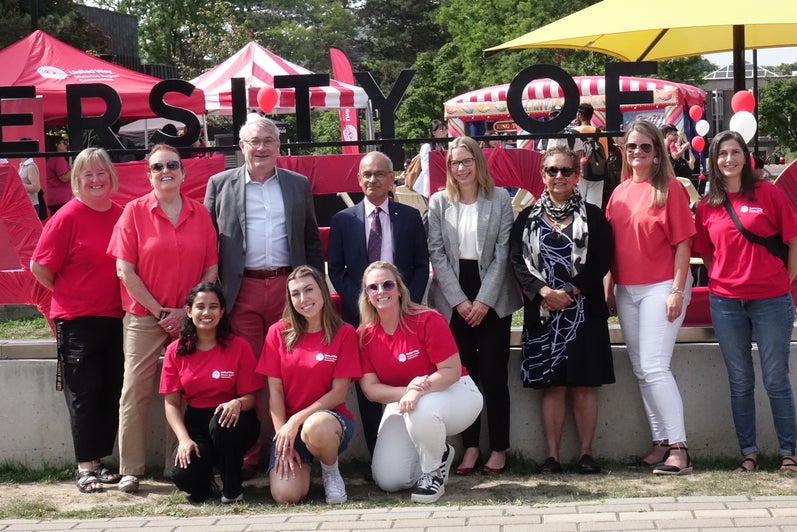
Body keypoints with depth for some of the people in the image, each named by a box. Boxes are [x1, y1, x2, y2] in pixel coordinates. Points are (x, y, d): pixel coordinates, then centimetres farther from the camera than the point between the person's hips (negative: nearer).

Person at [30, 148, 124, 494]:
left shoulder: (123, 216, 4)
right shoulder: (68, 217, -8)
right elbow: (40, 267, -6)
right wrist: (71, 296, 0)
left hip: (116, 319, 5)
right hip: (77, 321, -5)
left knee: (111, 393, 9)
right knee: (83, 394, -1)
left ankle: (99, 462, 20)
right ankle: (85, 469, 6)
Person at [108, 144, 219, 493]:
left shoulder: (200, 214, 5)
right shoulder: (135, 211, -1)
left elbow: (211, 270, 5)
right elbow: (125, 271, -5)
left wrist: (187, 310, -6)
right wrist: (159, 311, -8)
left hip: (189, 318, 2)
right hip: (144, 317, -2)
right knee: (135, 392, -4)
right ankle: (131, 471, 2)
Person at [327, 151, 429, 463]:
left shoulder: (410, 217, 8)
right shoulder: (343, 220, 7)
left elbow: (422, 266, 6)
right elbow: (336, 270, 6)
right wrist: (359, 304, -6)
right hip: (359, 313, 1)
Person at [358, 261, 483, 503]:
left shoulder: (428, 320, -20)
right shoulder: (364, 336, -7)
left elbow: (452, 371, -20)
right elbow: (370, 388, -9)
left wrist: (419, 392, -36)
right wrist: (406, 391, -28)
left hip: (452, 392, -4)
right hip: (400, 403, 5)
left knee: (421, 409, -41)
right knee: (388, 480, -11)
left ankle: (435, 471, -9)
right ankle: (440, 455, 21)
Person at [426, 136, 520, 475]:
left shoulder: (500, 199, 1)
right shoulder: (439, 202, 4)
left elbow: (502, 253, -2)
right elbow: (437, 253, 1)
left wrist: (484, 300, -10)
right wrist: (459, 300, -7)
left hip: (492, 296, -1)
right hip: (453, 297, 1)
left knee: (493, 373, -1)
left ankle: (499, 448, 7)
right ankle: (470, 447, 10)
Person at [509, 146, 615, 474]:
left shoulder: (592, 216, 5)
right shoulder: (527, 218, 9)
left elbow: (602, 262, -3)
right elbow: (518, 262, 1)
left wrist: (569, 292, -12)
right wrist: (544, 292, -14)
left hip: (583, 309, -1)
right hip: (542, 311, 1)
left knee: (584, 385, 1)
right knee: (552, 386, 2)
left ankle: (586, 453, 8)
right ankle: (552, 456, 5)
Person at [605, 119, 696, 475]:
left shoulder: (669, 189, -6)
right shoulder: (619, 192, 10)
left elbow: (682, 243, -9)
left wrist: (678, 290, -14)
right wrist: (609, 290, 12)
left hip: (660, 288, -7)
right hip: (626, 291, 7)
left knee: (654, 367, -13)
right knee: (640, 370, 8)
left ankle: (679, 448, -8)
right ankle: (661, 441, 16)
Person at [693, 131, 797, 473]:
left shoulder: (768, 194, -2)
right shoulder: (706, 206, 6)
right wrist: (721, 281, 4)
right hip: (725, 302, 3)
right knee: (740, 381, 8)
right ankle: (748, 453, 16)